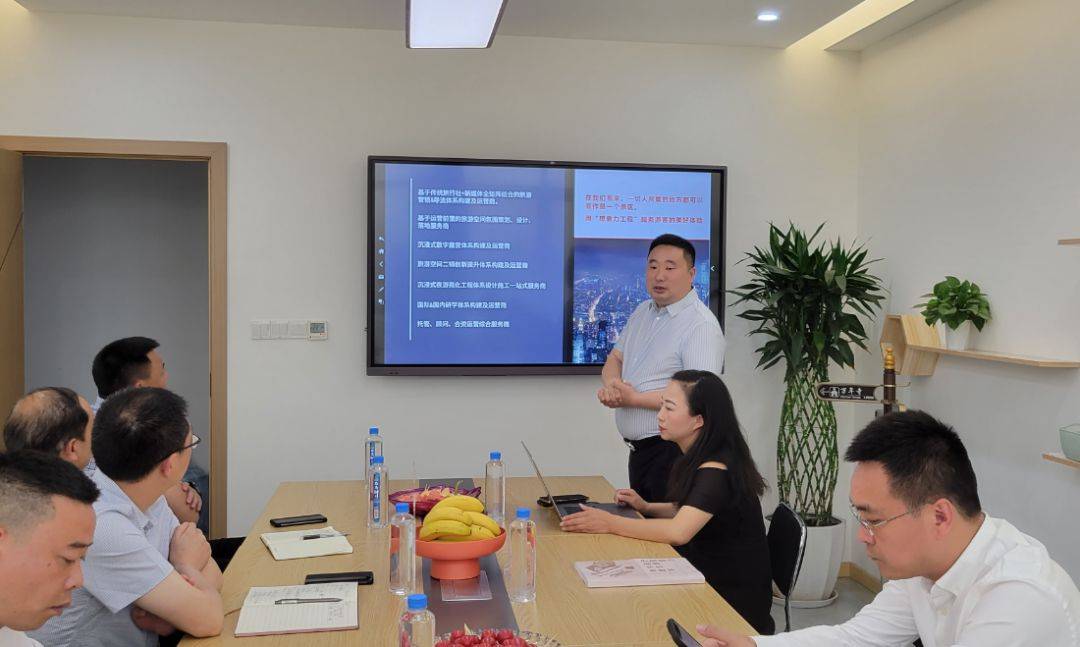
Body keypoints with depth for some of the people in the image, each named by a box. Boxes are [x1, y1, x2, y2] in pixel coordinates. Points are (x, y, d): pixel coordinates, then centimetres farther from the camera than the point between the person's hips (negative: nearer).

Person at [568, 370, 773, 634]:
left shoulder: (716, 470, -24)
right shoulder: (699, 458, 3)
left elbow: (679, 531, -34)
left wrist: (610, 523, -27)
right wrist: (646, 507, 1)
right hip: (707, 578, 7)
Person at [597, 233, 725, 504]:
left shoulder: (701, 325, -16)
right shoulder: (642, 312, 12)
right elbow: (615, 358, 16)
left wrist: (634, 399, -19)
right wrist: (610, 386, -8)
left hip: (672, 450, -8)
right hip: (640, 449, 8)